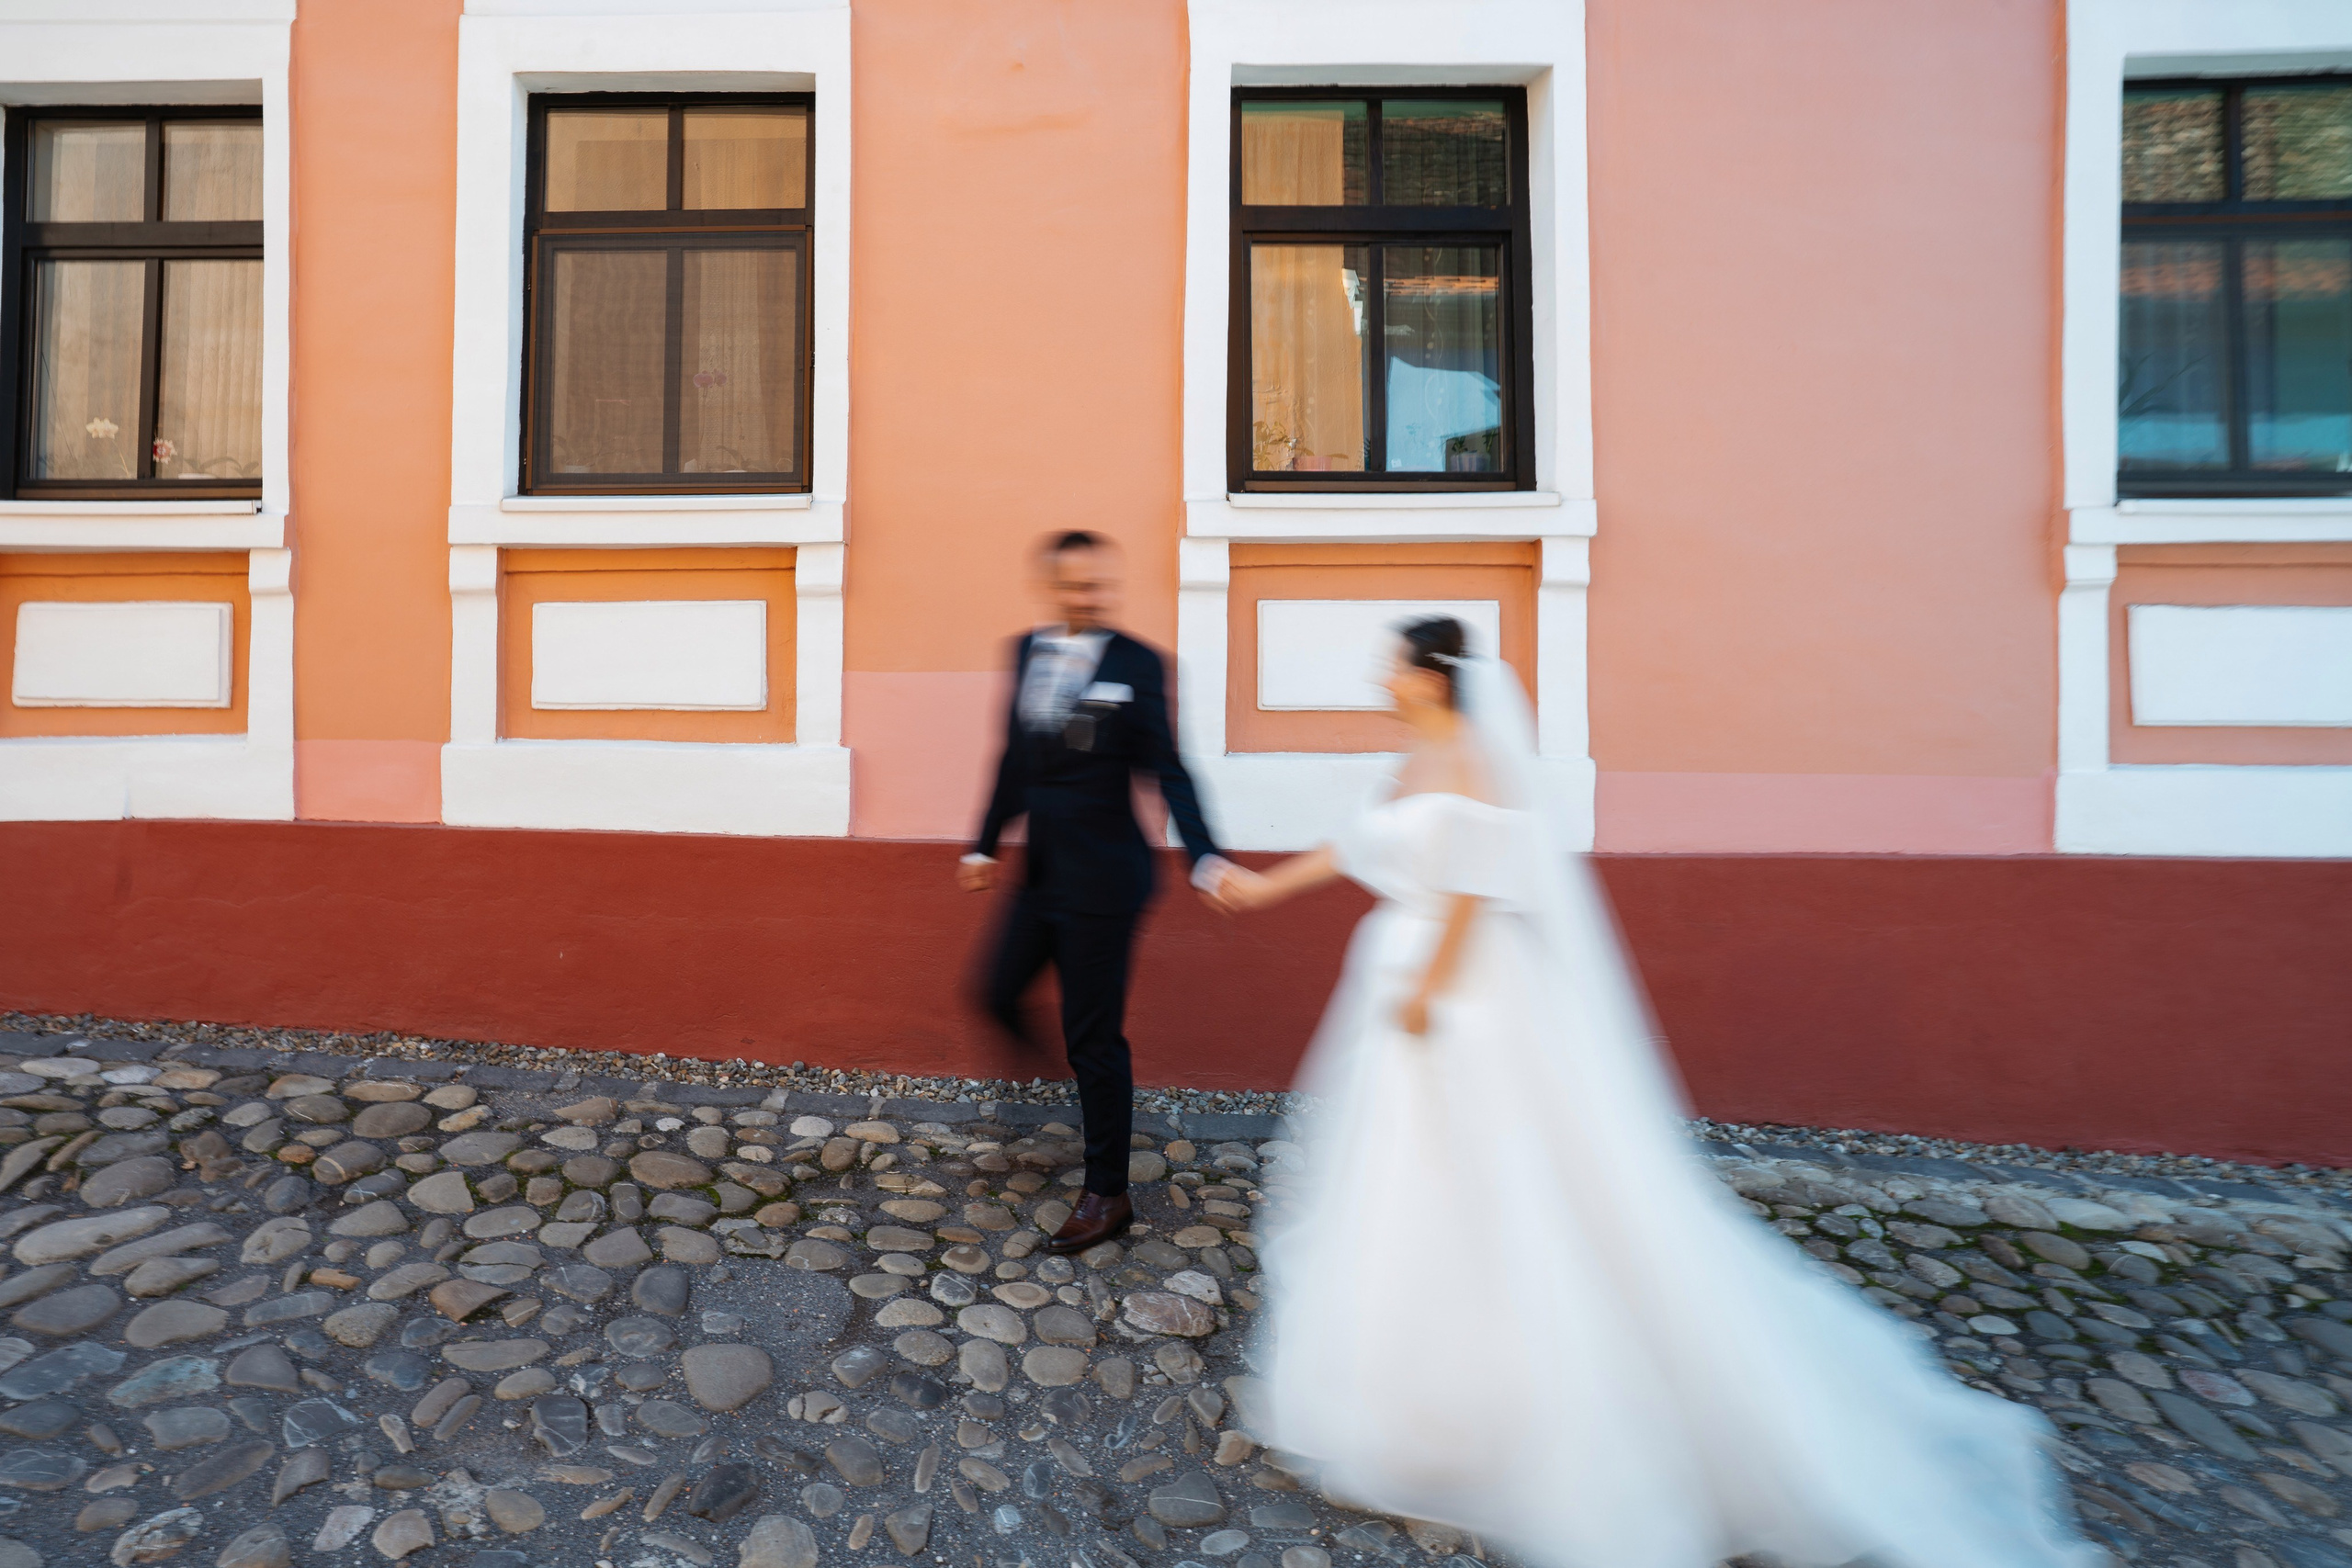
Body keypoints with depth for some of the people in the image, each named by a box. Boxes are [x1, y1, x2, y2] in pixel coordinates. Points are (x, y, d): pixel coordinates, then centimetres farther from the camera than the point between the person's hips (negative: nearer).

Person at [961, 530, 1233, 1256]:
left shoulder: (1138, 664, -11)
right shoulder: (1026, 651, 6)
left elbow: (1167, 771, -13)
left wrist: (1205, 858, -24)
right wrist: (987, 844, 17)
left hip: (1102, 877, -7)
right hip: (1041, 871, 7)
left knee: (1093, 1035, 3)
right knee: (998, 995, 18)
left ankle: (1107, 1196, 25)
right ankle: (1105, 1104, 43)